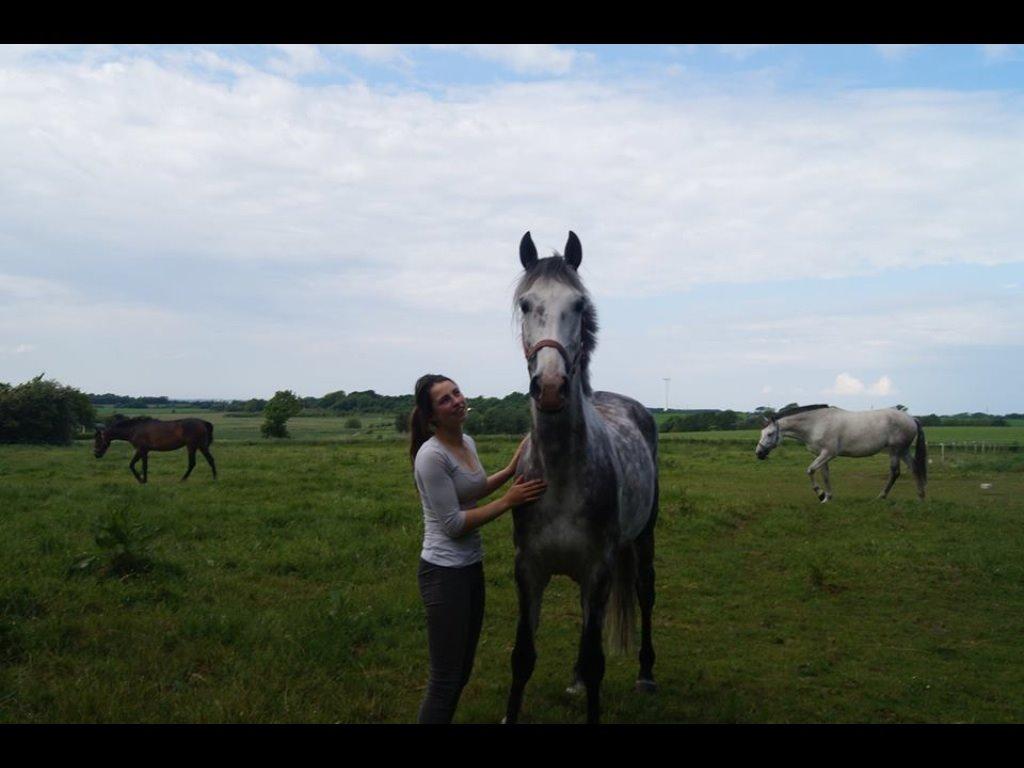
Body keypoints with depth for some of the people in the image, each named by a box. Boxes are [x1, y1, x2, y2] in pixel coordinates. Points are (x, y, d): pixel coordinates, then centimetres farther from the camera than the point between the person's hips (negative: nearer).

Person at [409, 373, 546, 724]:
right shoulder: (432, 455, -21)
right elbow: (454, 524, -22)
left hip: (472, 566, 9)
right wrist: (509, 500, -18)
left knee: (462, 671, 18)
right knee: (446, 678, 0)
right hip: (445, 573, -9)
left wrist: (512, 469, 12)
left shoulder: (468, 442, 5)